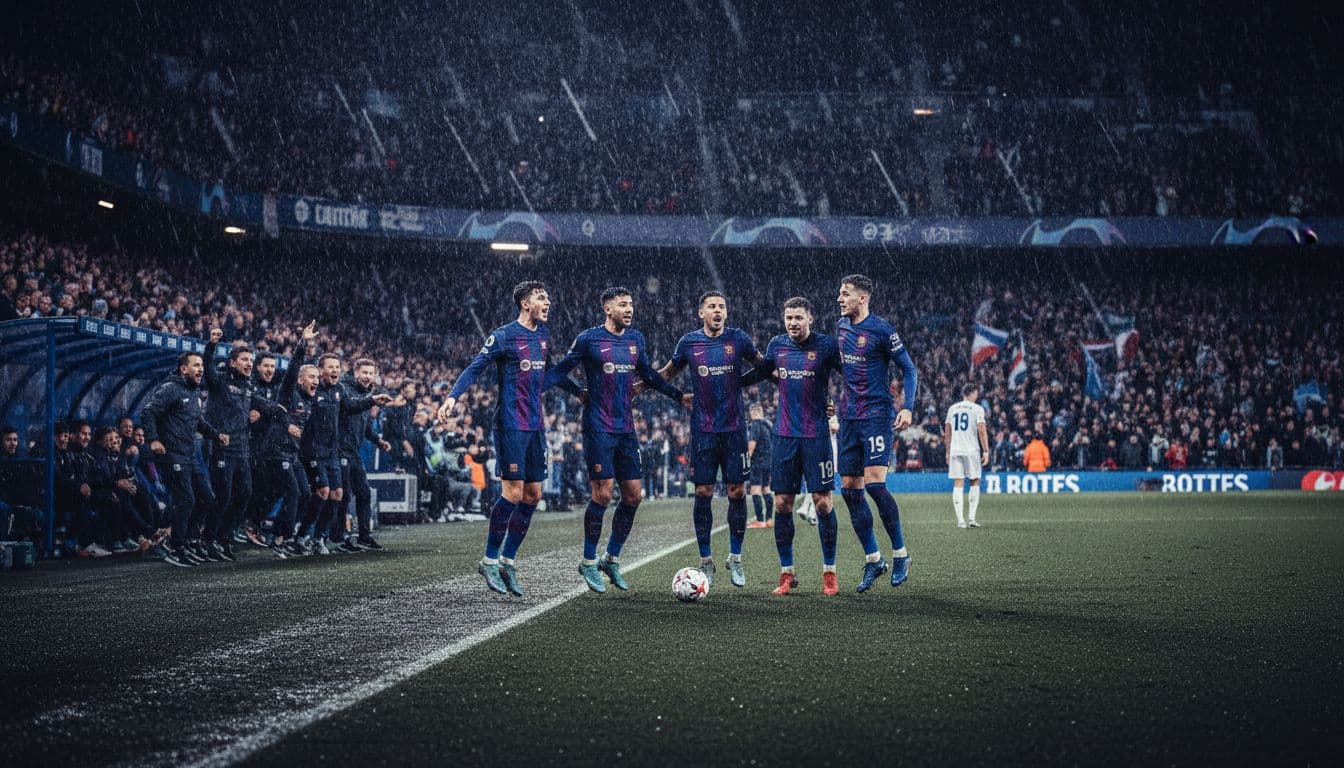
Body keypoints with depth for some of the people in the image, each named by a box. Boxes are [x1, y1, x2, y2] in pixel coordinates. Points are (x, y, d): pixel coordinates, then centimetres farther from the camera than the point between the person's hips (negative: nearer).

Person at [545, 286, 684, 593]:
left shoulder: (636, 339, 11)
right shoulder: (588, 339, -6)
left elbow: (648, 375, 23)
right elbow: (561, 371, -2)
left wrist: (679, 395, 21)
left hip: (626, 429, 6)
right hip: (598, 428, -6)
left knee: (633, 494, 3)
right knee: (602, 494, -9)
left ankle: (611, 559, 17)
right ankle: (588, 563, 4)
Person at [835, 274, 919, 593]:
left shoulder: (881, 330, -10)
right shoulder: (841, 326, 11)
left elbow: (908, 369, -7)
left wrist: (908, 407, -17)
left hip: (877, 414, -7)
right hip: (849, 418, 7)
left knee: (875, 484, -17)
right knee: (849, 490, 4)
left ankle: (900, 554, -1)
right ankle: (873, 560, 14)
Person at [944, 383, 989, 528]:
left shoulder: (952, 408, 12)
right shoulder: (977, 409, -1)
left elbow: (947, 433, 12)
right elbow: (982, 431, -9)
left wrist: (947, 452, 18)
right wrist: (986, 451, -6)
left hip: (955, 450, 3)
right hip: (971, 451, -3)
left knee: (958, 484, 1)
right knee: (974, 482, 9)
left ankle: (960, 520, -4)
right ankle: (971, 518, 3)